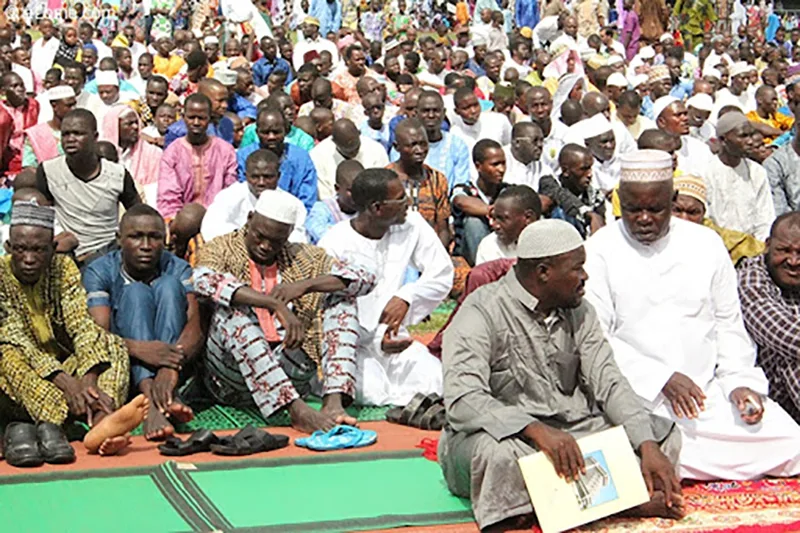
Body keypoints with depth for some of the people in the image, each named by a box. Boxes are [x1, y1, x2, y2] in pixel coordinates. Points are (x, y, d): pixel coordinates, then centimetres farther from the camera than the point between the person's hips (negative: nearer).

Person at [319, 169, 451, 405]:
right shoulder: (334, 245, -13)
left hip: (393, 335, 4)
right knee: (371, 392, -31)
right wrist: (375, 340, -23)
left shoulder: (412, 225, 0)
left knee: (436, 381, -22)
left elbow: (442, 273, 4)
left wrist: (407, 297, -14)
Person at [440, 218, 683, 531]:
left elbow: (608, 382, -1)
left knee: (665, 433, -8)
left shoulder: (579, 312, 7)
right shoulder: (482, 313, -14)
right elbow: (462, 400, -27)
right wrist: (537, 430, -40)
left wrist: (648, 445, -17)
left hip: (571, 431, 6)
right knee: (500, 454, -40)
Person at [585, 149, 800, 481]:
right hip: (637, 397, -4)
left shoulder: (705, 244, 11)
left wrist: (740, 381, -1)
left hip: (710, 389, 4)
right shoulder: (600, 252, 0)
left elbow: (728, 323, 15)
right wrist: (661, 379, -15)